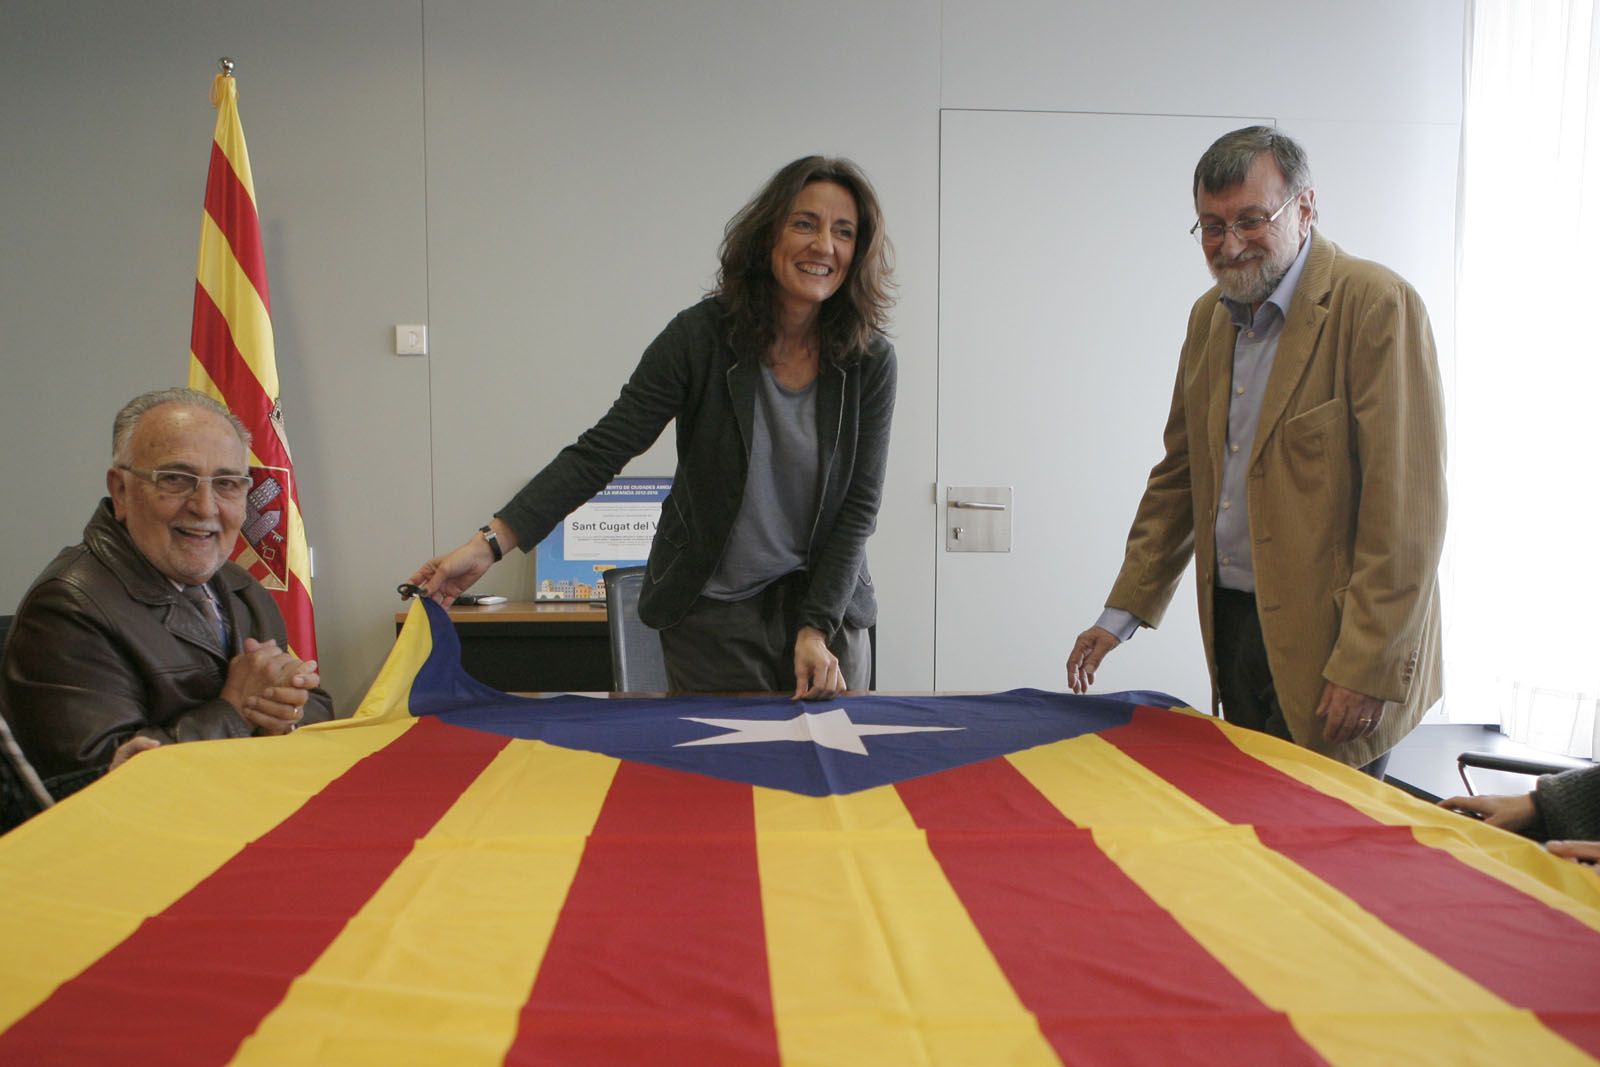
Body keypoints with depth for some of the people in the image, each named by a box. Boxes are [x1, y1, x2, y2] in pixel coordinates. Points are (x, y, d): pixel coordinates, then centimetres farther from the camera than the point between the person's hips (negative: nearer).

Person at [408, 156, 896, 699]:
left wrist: (817, 627, -13)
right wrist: (490, 542, -21)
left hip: (828, 602, 2)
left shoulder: (869, 362, -7)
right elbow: (600, 451, -13)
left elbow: (859, 503, -5)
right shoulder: (700, 335, -13)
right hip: (712, 613, -2)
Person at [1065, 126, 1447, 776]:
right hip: (1234, 626, 7)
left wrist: (1366, 668, -19)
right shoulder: (1209, 315, 9)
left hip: (1328, 638, -6)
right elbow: (1180, 473, 16)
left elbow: (1407, 510, -17)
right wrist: (1121, 613, 12)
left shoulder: (1376, 304, -14)